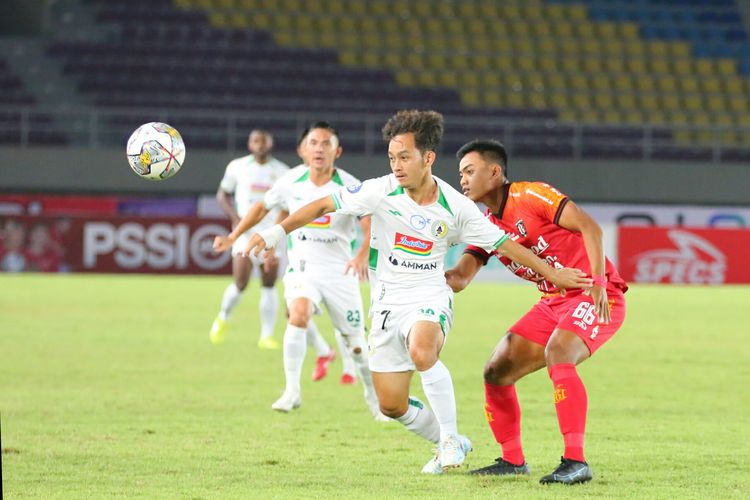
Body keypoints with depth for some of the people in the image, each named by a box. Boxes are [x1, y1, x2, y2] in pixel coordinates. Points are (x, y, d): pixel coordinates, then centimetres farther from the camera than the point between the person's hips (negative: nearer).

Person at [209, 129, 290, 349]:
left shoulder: (281, 171, 4)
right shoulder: (237, 167, 2)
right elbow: (222, 194, 10)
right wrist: (235, 217, -5)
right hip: (246, 230, -1)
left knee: (269, 285, -1)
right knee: (240, 284, -12)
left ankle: (267, 336, 6)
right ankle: (222, 318, 16)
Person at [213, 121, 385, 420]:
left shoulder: (350, 187, -11)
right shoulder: (292, 182, -2)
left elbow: (371, 226, -20)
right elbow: (263, 207, 16)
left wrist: (363, 254, -39)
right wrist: (233, 237, 15)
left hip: (340, 271, -1)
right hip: (303, 266, 1)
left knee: (356, 343, 5)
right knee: (298, 314, -29)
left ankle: (373, 396, 31)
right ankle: (292, 391, -24)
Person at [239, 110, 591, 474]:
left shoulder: (455, 207, -9)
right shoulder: (380, 191, -10)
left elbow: (503, 243, 1)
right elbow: (325, 205, -6)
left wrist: (552, 273, 3)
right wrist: (276, 232, -15)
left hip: (430, 299, -2)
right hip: (388, 303, 2)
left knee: (421, 352, -36)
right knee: (391, 405, 0)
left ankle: (450, 437, -17)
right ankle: (450, 445, 27)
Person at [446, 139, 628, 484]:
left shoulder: (530, 197, -14)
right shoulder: (486, 225, 9)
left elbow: (589, 227, -21)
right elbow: (459, 278, 2)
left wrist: (598, 283, -30)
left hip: (597, 297, -9)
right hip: (555, 301, 9)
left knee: (557, 353, -33)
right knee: (497, 371, 3)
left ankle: (575, 462, -32)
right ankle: (513, 460, 18)